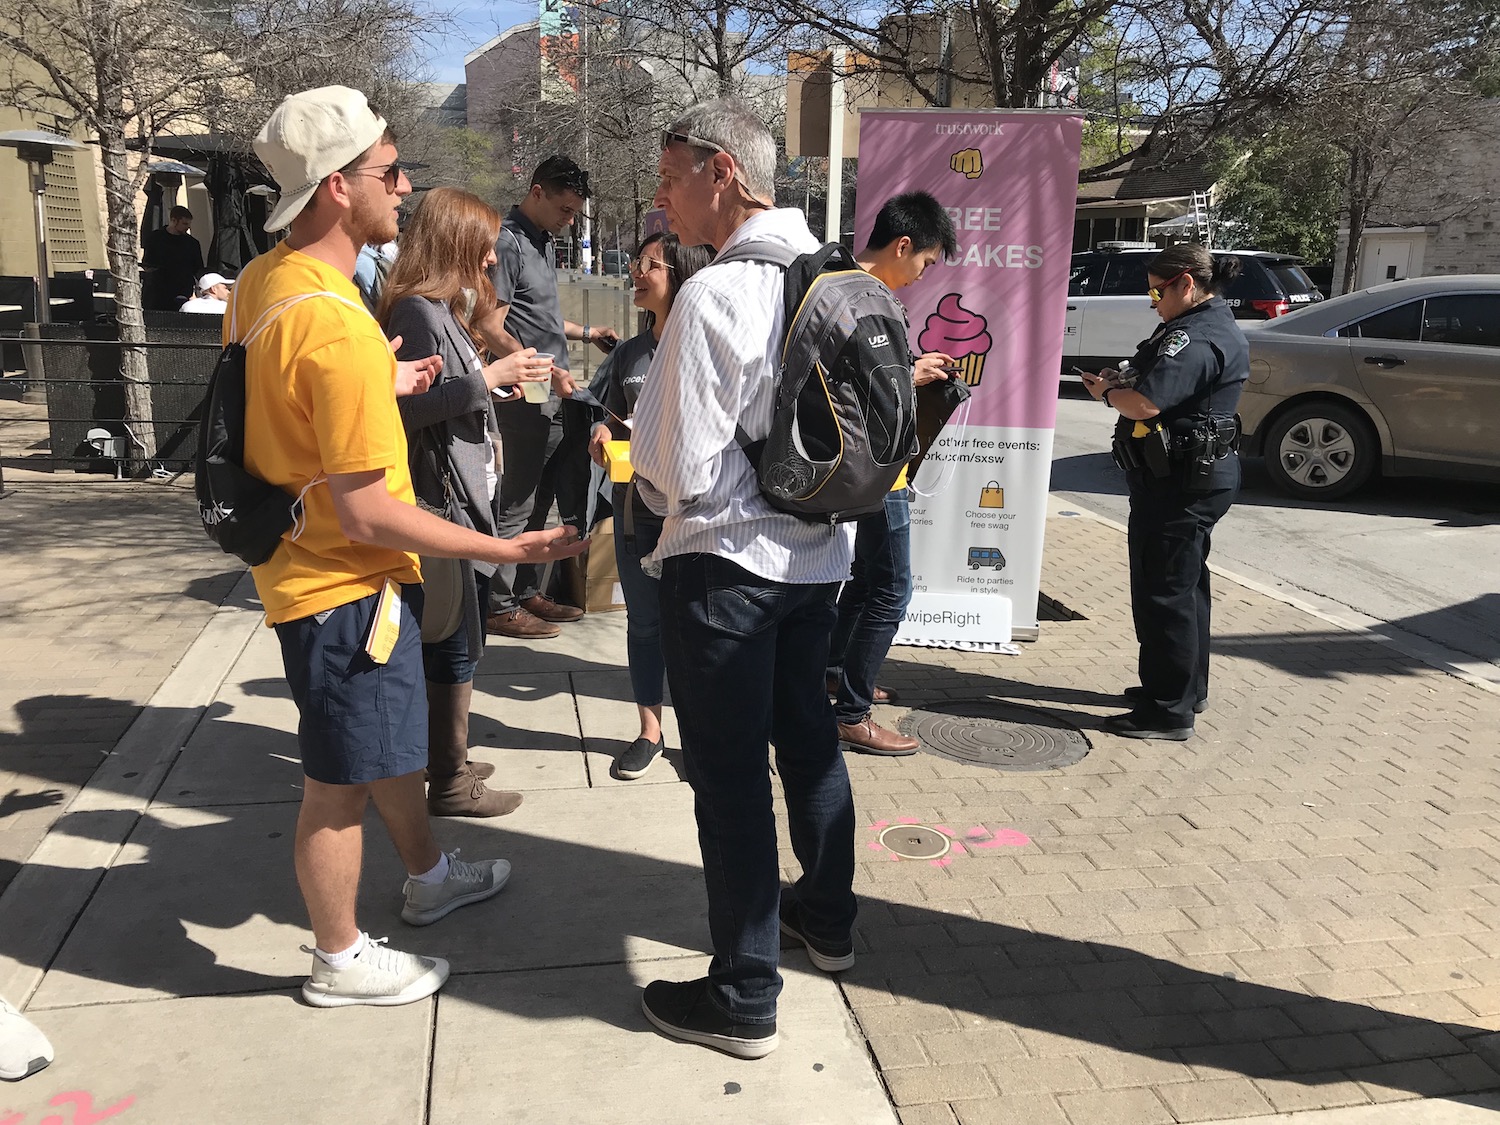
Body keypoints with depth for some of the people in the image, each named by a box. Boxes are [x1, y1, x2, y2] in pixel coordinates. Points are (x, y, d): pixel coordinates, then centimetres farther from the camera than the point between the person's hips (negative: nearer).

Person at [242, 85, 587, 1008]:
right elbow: (367, 515, -28)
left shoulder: (264, 281, 2)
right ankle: (342, 961, 28)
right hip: (345, 583, -10)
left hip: (312, 564, 10)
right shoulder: (339, 328, -29)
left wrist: (381, 386, 14)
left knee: (390, 738, 25)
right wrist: (512, 549, -23)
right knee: (343, 780, 7)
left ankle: (430, 877, 46)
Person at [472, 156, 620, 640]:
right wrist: (546, 370, -22)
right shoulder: (508, 243, -13)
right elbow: (491, 330, -18)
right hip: (526, 400, -9)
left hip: (554, 398, 9)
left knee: (540, 502, 16)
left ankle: (527, 592, 27)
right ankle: (501, 606, 10)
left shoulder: (546, 242, 17)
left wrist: (587, 333, 22)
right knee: (516, 506, -1)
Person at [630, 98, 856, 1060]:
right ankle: (827, 917, 42)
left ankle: (743, 996, 18)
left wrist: (647, 474, 2)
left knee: (730, 775, 4)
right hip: (821, 551, 8)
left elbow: (680, 472, -20)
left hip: (727, 561, -8)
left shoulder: (716, 294, -21)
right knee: (808, 736, 23)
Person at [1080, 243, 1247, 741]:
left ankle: (1168, 711, 4)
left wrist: (1105, 391, -12)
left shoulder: (1198, 338, -21)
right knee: (1184, 586, 20)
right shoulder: (1211, 325, 15)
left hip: (1180, 484, -11)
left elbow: (1143, 404, -32)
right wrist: (1121, 383, 2)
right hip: (1193, 478, 11)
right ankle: (1188, 689, 34)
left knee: (1164, 593, -4)